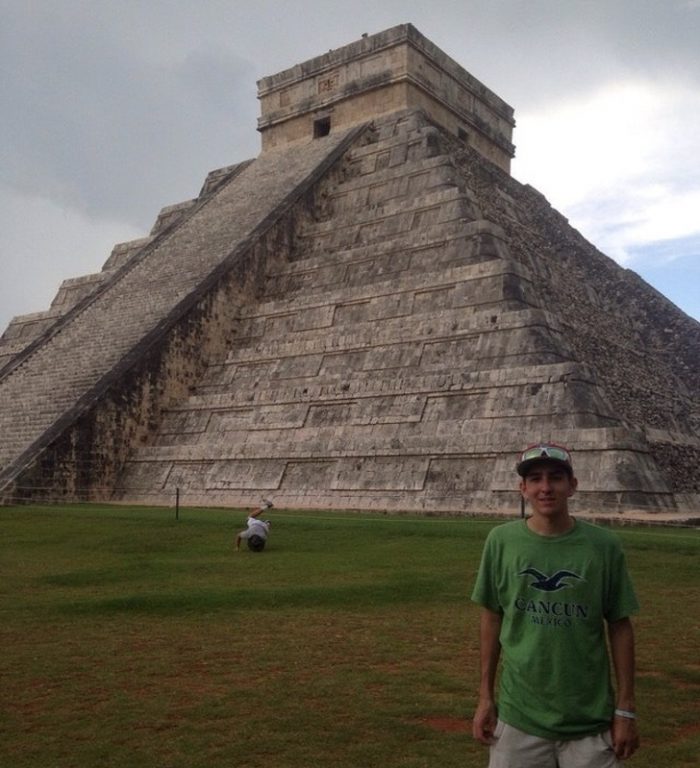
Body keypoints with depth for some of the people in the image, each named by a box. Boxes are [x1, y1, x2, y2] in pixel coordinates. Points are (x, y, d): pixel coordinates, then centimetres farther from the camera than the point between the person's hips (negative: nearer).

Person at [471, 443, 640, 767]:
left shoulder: (604, 545, -6)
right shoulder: (501, 540, -4)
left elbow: (620, 627, 0)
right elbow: (491, 618, 4)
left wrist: (625, 709, 0)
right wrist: (485, 696, 5)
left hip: (591, 721, 0)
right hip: (519, 716, 1)